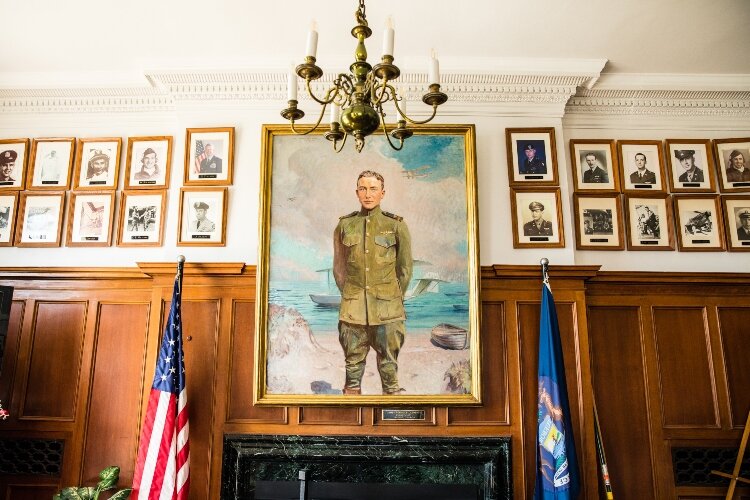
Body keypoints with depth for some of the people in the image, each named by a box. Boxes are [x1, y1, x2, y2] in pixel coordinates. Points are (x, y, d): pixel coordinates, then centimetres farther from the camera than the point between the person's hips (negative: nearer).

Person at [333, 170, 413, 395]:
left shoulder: (396, 225, 2)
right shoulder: (344, 225, 7)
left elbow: (405, 267, 8)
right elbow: (339, 267, 14)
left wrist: (395, 298, 8)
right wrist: (349, 296, 10)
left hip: (387, 310, -1)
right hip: (353, 309, 1)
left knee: (389, 365, 5)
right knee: (353, 364, 7)